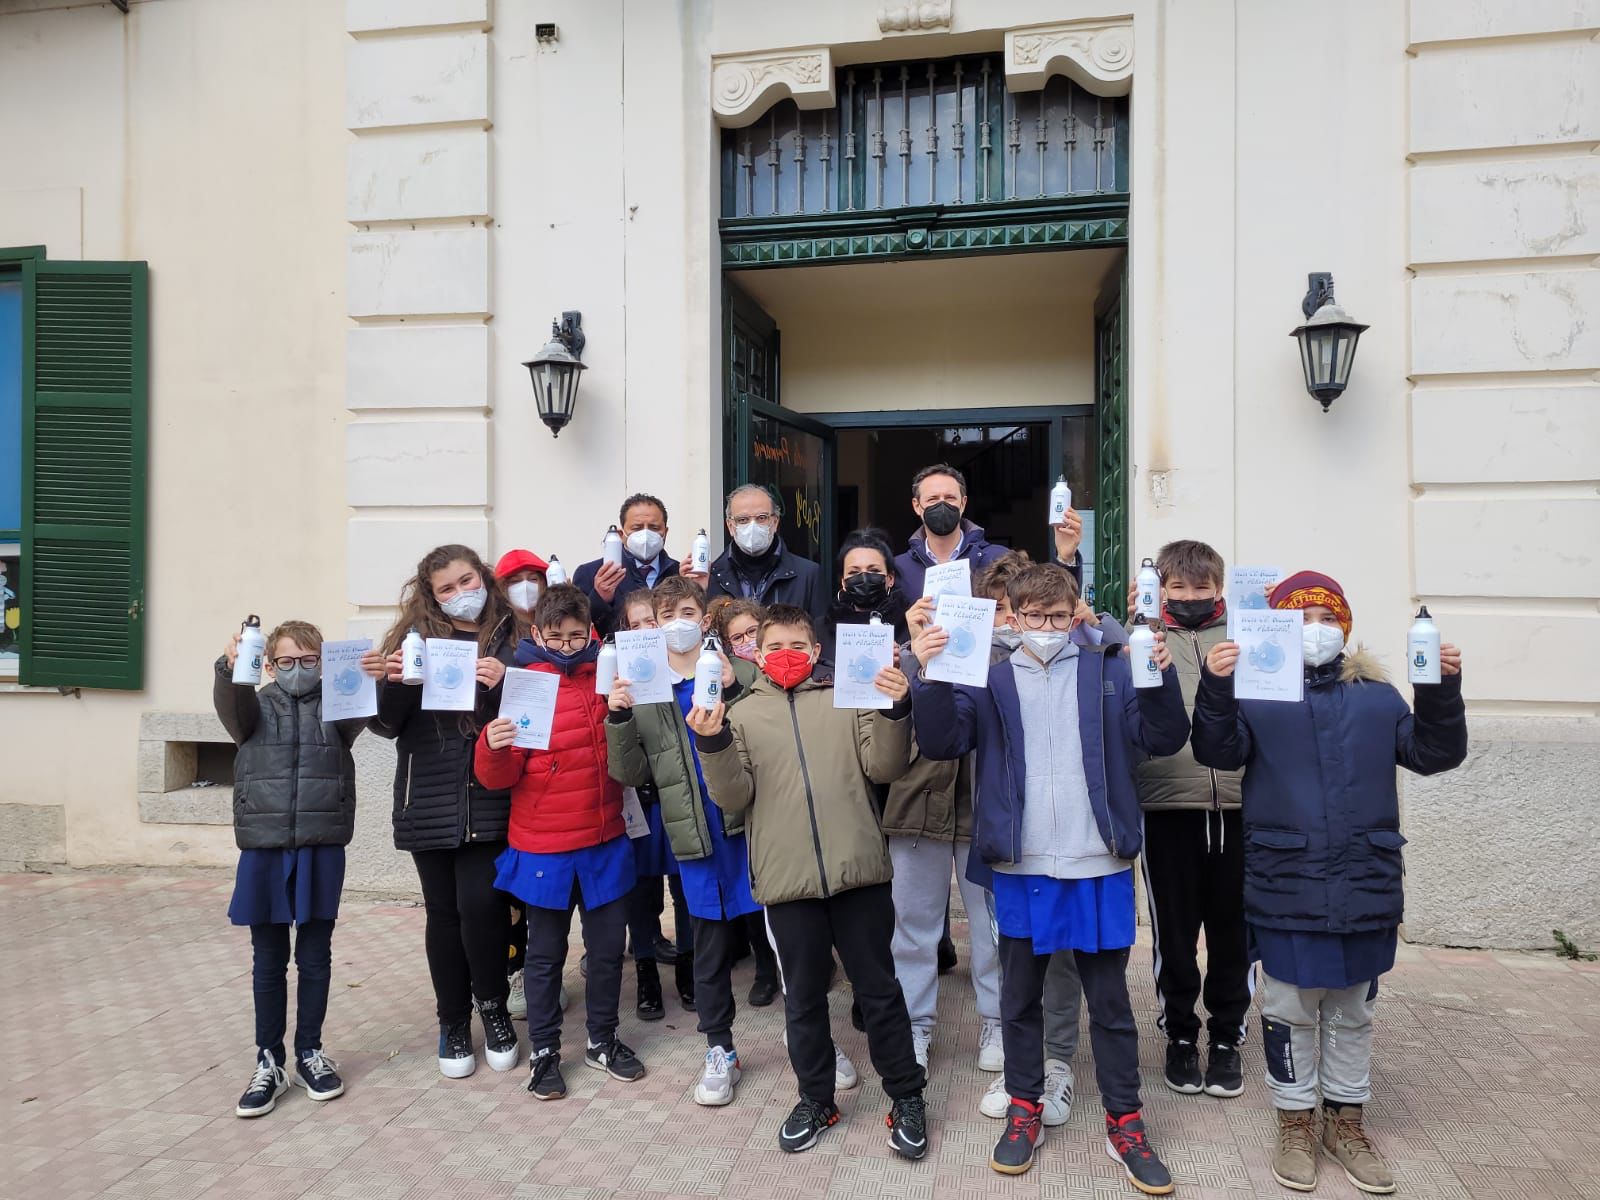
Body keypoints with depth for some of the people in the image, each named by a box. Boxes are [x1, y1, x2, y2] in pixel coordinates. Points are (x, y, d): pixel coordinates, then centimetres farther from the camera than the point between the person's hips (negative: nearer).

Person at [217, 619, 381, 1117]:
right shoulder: (256, 706, 5)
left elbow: (364, 711, -16)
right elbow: (231, 706, -16)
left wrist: (374, 680, -39)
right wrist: (230, 670, -40)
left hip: (321, 848, 0)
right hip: (265, 848, 0)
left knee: (315, 956, 10)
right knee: (268, 959, 10)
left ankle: (311, 1052, 26)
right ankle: (268, 1061, 23)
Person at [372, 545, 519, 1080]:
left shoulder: (512, 637, 2)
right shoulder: (415, 636, 7)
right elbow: (384, 724, 7)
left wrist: (504, 685, -22)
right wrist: (393, 683, -12)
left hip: (490, 801, -2)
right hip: (431, 802, 2)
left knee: (480, 903, -9)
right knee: (443, 911, 10)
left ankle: (494, 1008, 19)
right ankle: (453, 1023, 28)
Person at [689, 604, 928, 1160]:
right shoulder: (742, 714, 6)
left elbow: (882, 768, -2)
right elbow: (734, 796, 0)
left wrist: (894, 711, -18)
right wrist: (713, 744, -17)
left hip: (858, 870, 0)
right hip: (786, 880, 1)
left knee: (878, 988, 10)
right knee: (804, 995, 14)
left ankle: (906, 1096, 27)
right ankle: (815, 1098, 32)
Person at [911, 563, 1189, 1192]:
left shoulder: (1109, 671, 4)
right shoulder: (991, 679, 4)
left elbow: (1163, 739, -1)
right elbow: (941, 742, -8)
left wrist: (1161, 679, -18)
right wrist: (929, 677, -25)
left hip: (1099, 864, 0)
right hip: (1021, 865, 1)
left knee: (1110, 999, 11)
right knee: (1020, 995, 14)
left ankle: (1124, 1122, 27)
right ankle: (1024, 1108, 32)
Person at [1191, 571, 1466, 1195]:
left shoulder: (1376, 695, 7)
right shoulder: (1256, 691, -3)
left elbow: (1432, 753, 5)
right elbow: (1217, 751, -16)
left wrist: (1442, 690, -10)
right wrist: (1215, 687, -33)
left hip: (1365, 886, 3)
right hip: (1286, 886, -3)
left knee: (1354, 1011, 17)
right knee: (1290, 1010, 9)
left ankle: (1347, 1120, 34)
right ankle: (1296, 1124, 26)